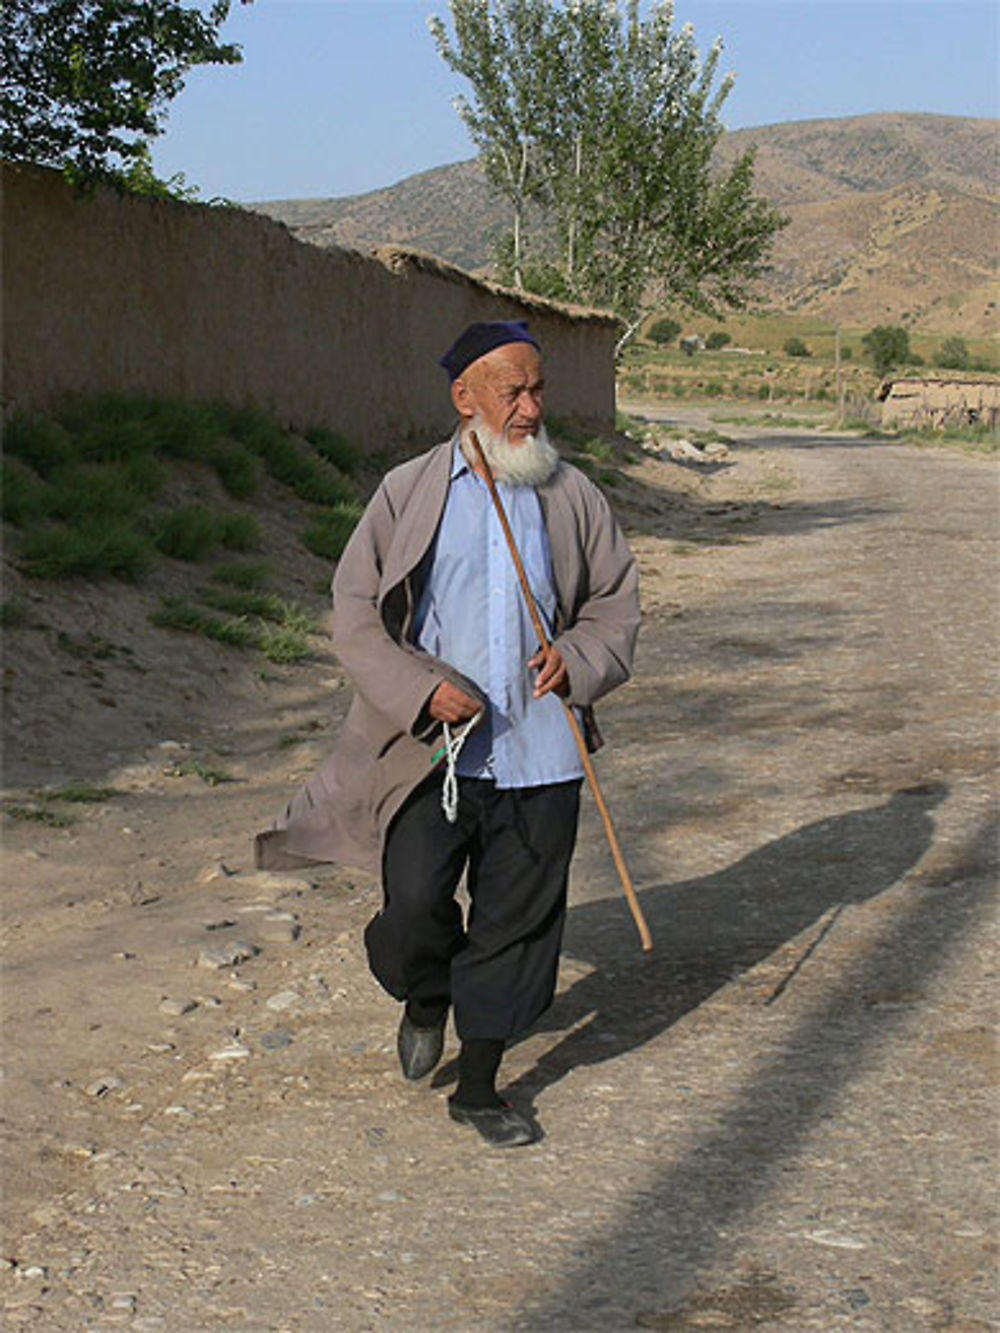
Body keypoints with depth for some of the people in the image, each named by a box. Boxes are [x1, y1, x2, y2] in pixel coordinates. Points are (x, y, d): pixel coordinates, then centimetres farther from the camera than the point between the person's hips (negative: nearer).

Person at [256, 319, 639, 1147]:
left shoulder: (573, 497, 7)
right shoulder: (408, 494, 1)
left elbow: (617, 601, 15)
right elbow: (356, 613, 0)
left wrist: (578, 661, -6)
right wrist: (424, 690, -14)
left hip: (539, 758, 2)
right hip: (433, 753, -2)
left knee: (515, 925, 7)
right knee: (415, 903, -12)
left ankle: (479, 1091, 25)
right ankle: (426, 1000, 25)